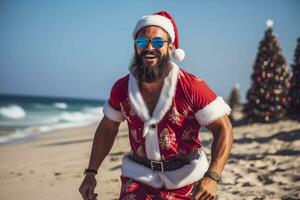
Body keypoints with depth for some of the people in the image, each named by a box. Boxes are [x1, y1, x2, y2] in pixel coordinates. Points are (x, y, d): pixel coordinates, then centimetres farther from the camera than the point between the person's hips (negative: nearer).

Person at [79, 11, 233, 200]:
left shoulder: (192, 87, -17)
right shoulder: (121, 88, -4)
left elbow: (224, 129, -17)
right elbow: (107, 129, 11)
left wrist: (212, 177, -31)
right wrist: (91, 172, 5)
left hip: (184, 180, -2)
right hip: (139, 177, 2)